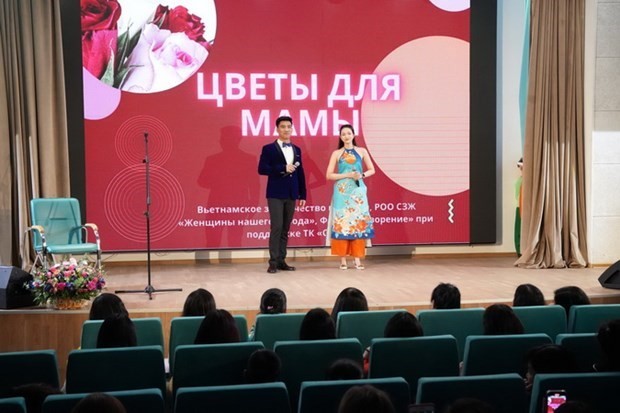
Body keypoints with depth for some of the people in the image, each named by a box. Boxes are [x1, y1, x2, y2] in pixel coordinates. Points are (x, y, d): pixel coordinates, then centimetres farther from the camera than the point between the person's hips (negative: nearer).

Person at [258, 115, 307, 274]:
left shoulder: (296, 150, 14)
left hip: (291, 195, 5)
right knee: (276, 227, -9)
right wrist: (283, 168, -18)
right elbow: (262, 169, -12)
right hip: (276, 194, -5)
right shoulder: (269, 148, -1)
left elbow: (300, 173, 14)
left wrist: (302, 195, 10)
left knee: (285, 229, 7)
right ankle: (273, 262, -4)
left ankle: (281, 260, 12)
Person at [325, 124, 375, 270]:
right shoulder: (336, 153, 3)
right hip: (342, 192, -1)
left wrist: (362, 175, -9)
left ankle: (357, 259, 1)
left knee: (359, 223, -2)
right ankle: (343, 259, 0)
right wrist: (348, 175, -12)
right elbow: (329, 175, -3)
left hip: (358, 191, 1)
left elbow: (372, 170, 11)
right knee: (341, 223, -4)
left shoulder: (362, 151, 7)